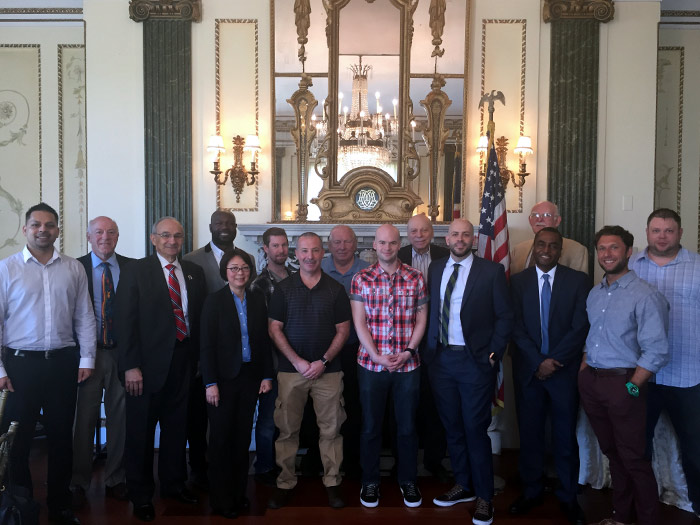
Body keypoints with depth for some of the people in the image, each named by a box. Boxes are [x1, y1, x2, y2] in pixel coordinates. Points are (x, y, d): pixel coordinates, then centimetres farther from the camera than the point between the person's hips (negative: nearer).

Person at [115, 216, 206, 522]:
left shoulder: (194, 272, 9)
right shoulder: (136, 271, -4)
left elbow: (201, 316, 8)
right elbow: (125, 320, -9)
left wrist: (200, 356, 0)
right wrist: (130, 366, -14)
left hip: (184, 359, 4)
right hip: (149, 362, -3)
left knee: (177, 426, 15)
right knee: (141, 430, 8)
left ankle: (174, 483, 34)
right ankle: (140, 494, 25)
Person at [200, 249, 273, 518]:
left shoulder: (257, 299, 4)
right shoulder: (214, 301, -6)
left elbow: (264, 340, 7)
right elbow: (206, 345, -9)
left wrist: (267, 375, 3)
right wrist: (211, 383, -13)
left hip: (250, 376, 3)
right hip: (224, 377, -3)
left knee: (243, 437, 10)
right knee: (221, 438, 6)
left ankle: (239, 493, 24)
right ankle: (221, 499, 20)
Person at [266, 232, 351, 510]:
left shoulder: (335, 289, 5)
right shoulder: (283, 288, 4)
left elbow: (343, 330, 4)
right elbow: (274, 328, 0)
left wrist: (323, 361, -8)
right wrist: (298, 362, -9)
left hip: (327, 370, 0)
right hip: (291, 369, 0)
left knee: (330, 429, 4)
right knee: (287, 429, 5)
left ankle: (332, 482, 18)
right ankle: (285, 483, 19)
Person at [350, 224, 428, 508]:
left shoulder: (415, 277, 2)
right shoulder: (361, 279, -1)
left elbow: (421, 319, 4)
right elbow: (359, 322, -4)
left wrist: (407, 352, -8)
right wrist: (378, 357, -12)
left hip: (408, 365, 1)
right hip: (371, 364, -1)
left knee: (407, 426, 11)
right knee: (370, 426, 10)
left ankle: (408, 481, 29)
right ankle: (370, 482, 27)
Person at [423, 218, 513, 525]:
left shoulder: (492, 271, -4)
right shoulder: (435, 269, 8)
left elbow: (505, 316, -3)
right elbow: (431, 312, 8)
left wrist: (493, 354, -8)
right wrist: (429, 349, 1)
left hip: (475, 361, -4)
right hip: (441, 359, 4)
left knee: (476, 430, 2)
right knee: (452, 427, 14)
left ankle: (484, 497, 18)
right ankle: (464, 486, 31)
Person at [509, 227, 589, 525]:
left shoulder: (578, 280, 0)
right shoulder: (518, 281, 4)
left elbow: (581, 327, -6)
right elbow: (517, 328, -1)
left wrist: (554, 361, -12)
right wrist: (538, 362, -11)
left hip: (565, 370, -1)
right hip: (528, 370, 1)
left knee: (565, 436, 8)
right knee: (529, 434, 9)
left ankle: (568, 498, 23)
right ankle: (531, 492, 25)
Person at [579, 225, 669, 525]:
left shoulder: (645, 296, -13)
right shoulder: (595, 294, 9)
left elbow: (656, 351, -16)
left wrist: (631, 387, -15)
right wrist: (583, 374, 7)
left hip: (623, 384, -6)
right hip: (591, 382, 7)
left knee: (633, 459, 3)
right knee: (612, 453, 18)